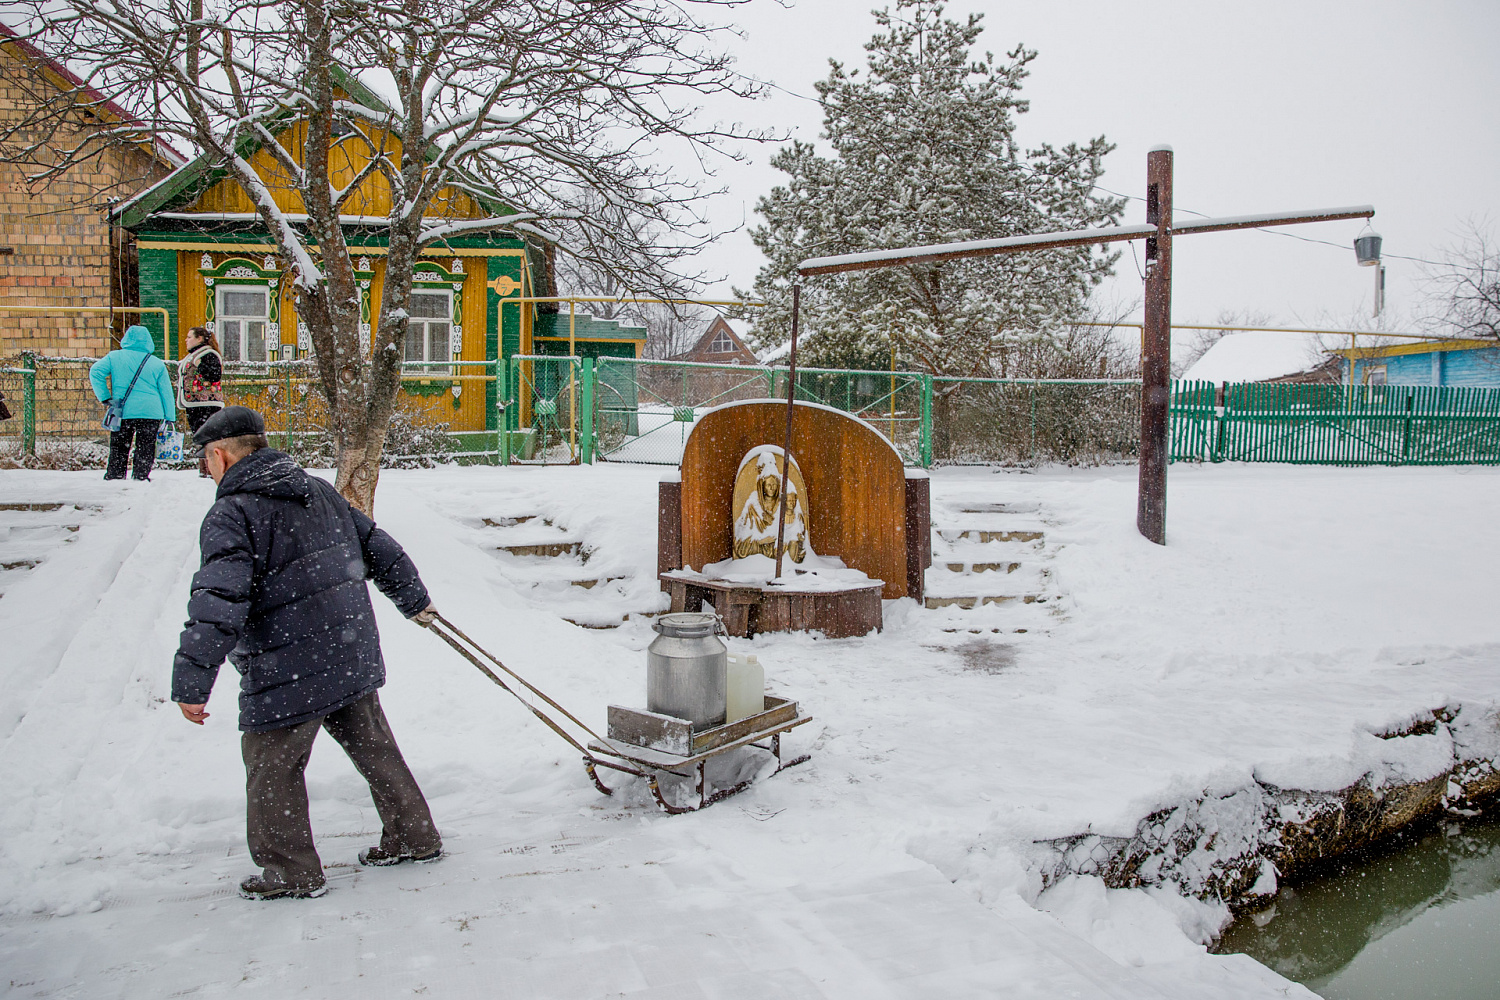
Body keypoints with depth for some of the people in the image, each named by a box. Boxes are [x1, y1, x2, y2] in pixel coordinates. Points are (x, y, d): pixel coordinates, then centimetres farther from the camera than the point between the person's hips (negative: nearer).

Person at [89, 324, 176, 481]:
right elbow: (166, 393, 3)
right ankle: (140, 477, 2)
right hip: (151, 413, 0)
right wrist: (170, 418, 6)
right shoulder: (157, 363, 3)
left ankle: (114, 476, 14)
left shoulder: (114, 357, 3)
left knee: (118, 450, 12)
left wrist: (104, 397, 0)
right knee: (145, 450, 5)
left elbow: (95, 371, -6)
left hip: (122, 412, 1)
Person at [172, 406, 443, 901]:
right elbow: (379, 548, 18)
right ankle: (414, 838, 30)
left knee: (272, 767, 10)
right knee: (374, 748, 19)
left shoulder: (231, 515, -13)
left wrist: (192, 683, -20)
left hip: (287, 676, -7)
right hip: (355, 657, 8)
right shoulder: (321, 492, 10)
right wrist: (414, 600, 31)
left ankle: (292, 871, 22)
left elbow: (218, 604, -23)